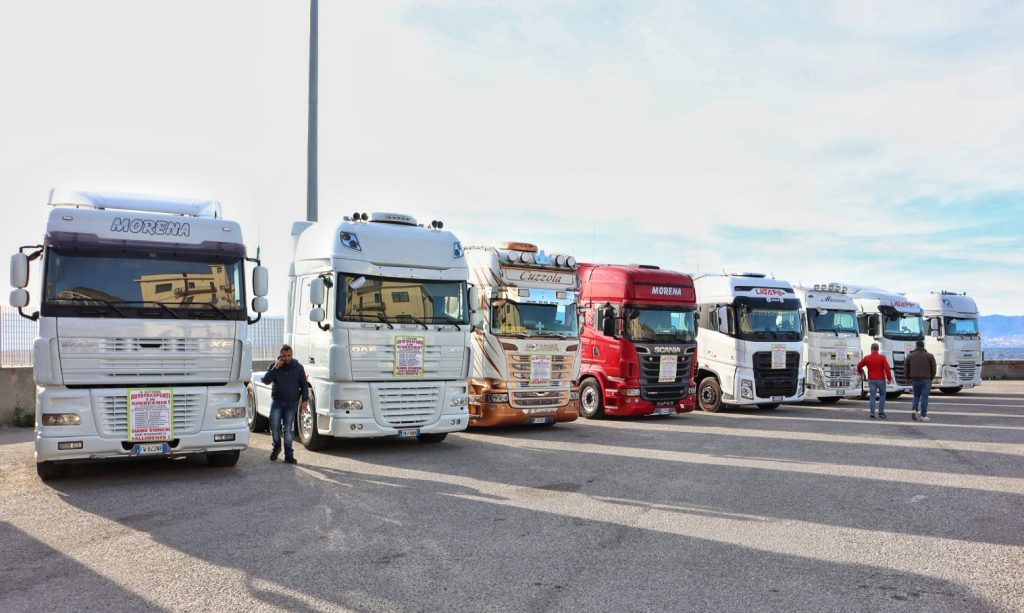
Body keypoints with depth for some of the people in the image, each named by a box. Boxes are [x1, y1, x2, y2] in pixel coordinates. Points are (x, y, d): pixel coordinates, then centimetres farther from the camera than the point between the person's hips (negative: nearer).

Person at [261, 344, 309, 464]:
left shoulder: (298, 367, 3)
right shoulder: (274, 366, 4)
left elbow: (304, 385, 6)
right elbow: (266, 380, -7)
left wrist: (305, 400, -3)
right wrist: (275, 368, -17)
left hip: (292, 402, -1)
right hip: (277, 401, 1)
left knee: (289, 429, -3)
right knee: (274, 426, -8)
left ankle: (288, 455, 3)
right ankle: (276, 447, 18)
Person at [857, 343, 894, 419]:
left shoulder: (867, 358, 2)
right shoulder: (882, 357, -6)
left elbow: (859, 366, 12)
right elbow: (887, 368, -14)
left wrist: (861, 372, 31)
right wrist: (889, 378, -7)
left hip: (871, 380, 2)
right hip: (881, 379, -2)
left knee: (872, 396, 3)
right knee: (882, 395, 13)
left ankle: (872, 413, -3)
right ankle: (881, 412, 9)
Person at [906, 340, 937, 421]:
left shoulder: (910, 356, 5)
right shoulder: (930, 356, -1)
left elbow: (907, 368, 8)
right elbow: (933, 369, 0)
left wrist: (908, 378, 18)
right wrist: (931, 378, 14)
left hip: (915, 379, 2)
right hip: (926, 379, -2)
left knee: (916, 395, 18)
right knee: (924, 397, 2)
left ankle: (914, 410, -2)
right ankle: (923, 416, 1)